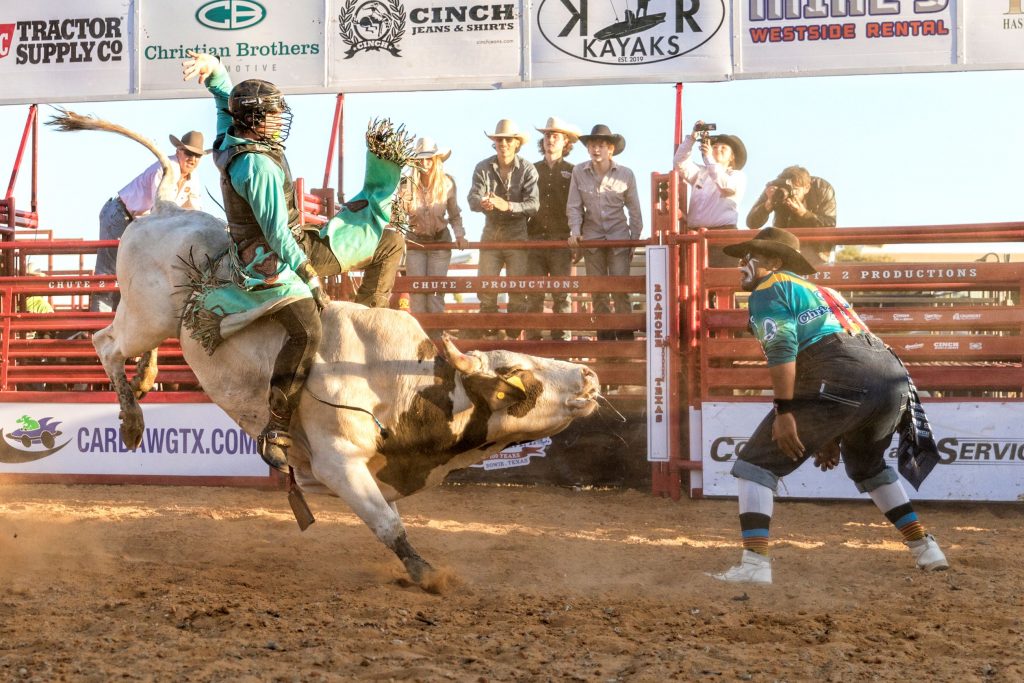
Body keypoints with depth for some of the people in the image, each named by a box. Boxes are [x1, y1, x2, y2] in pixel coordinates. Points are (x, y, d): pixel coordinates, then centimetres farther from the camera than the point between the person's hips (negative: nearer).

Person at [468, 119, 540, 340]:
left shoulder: (527, 170, -7)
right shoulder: (483, 168, -1)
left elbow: (533, 204, -17)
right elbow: (473, 199, -12)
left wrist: (507, 206, -34)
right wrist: (483, 203, -37)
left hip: (517, 233, -2)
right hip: (491, 232, 2)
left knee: (517, 289, -2)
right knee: (486, 288, -1)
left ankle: (513, 336, 7)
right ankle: (489, 336, 8)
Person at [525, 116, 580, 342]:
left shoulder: (571, 172, 9)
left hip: (561, 241, -2)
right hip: (535, 239, 2)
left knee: (561, 295, -2)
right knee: (533, 295, -2)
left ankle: (561, 337, 1)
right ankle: (532, 338, 1)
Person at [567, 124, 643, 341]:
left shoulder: (625, 174, -6)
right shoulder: (579, 172, -4)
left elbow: (634, 210, 2)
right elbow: (574, 206, 1)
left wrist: (635, 240, 2)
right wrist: (575, 231, -12)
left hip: (619, 237, -2)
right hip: (592, 237, 2)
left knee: (620, 290, -8)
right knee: (597, 291, 6)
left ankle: (625, 335, -1)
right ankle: (604, 335, 14)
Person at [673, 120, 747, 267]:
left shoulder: (738, 176, 12)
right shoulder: (700, 172, 23)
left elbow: (725, 185, -10)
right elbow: (680, 163, 8)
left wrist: (709, 158, -15)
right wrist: (692, 138, -3)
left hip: (723, 233, -3)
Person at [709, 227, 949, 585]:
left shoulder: (769, 290, 9)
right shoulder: (820, 291, 34)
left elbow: (782, 351, -9)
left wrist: (784, 412, -13)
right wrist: (831, 435, 37)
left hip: (843, 384, -8)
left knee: (757, 462, 0)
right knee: (866, 465, 35)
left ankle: (754, 563, -13)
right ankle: (924, 548, 34)